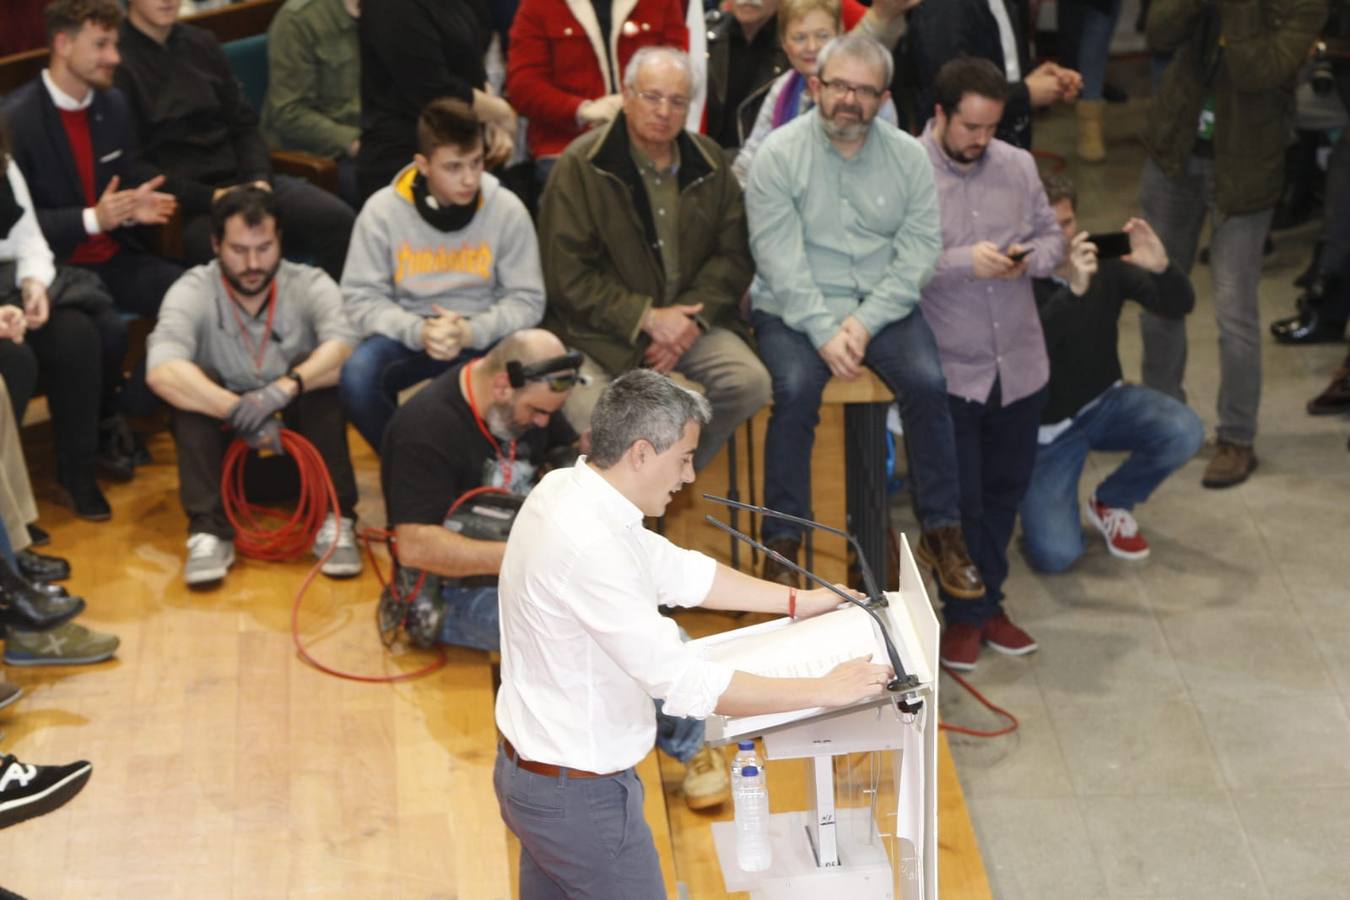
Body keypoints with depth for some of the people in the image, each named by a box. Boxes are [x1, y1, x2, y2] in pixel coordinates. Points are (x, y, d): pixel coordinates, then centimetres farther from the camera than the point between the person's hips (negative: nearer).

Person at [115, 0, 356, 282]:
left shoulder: (202, 43, 16)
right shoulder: (117, 60, -3)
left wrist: (260, 180, -3)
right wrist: (211, 198, -15)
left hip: (240, 179, 6)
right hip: (184, 205, -6)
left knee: (338, 219, -20)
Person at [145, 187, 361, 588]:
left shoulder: (310, 284, -7)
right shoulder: (193, 291, -11)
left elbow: (345, 347, -28)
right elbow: (161, 372, -29)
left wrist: (286, 387, -43)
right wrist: (240, 412, -37)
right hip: (227, 446, 0)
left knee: (323, 372, -25)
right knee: (191, 385, -26)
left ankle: (335, 521, -25)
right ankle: (208, 531, -29)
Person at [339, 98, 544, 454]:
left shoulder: (507, 209, -5)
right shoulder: (382, 211, -6)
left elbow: (527, 300, -4)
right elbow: (360, 298, -6)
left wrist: (471, 332, -22)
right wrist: (418, 331, -24)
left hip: (484, 338, 0)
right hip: (407, 335, 0)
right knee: (357, 375, -32)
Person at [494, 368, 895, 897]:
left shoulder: (565, 489, -2)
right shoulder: (591, 548, -31)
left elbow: (675, 570, 10)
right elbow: (687, 684, -30)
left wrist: (797, 602, 11)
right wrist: (824, 691, -23)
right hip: (580, 796, -9)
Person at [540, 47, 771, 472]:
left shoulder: (709, 162, 9)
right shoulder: (581, 165, -5)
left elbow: (733, 254, 7)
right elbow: (566, 276, -9)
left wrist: (693, 318, -10)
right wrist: (646, 318, -15)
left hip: (690, 320, 4)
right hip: (600, 328, -4)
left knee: (750, 382, -21)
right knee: (589, 420, -30)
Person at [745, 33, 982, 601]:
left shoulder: (909, 157, 4)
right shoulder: (780, 155, -4)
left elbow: (919, 252, -2)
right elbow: (779, 259, -11)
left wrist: (865, 322, -15)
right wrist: (824, 331, -21)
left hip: (884, 307, 2)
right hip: (795, 310, -2)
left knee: (927, 382, -22)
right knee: (796, 389, -29)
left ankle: (941, 532, -7)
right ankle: (783, 542, -15)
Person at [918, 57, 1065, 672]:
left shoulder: (1018, 166, 4)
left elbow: (1052, 236, 11)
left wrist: (1032, 258, -11)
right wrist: (966, 261, -26)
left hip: (1018, 364, 5)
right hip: (948, 371, -5)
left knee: (1005, 490, 16)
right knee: (959, 499, 4)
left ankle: (987, 603, 33)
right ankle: (964, 615, 22)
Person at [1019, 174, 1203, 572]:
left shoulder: (1105, 264, -9)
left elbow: (1179, 305, -12)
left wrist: (1162, 267, -34)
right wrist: (1073, 290, -52)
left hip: (1105, 403, 4)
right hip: (1048, 426, -4)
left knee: (1184, 432, -25)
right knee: (1055, 554, -19)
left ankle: (1110, 503, 4)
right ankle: (1036, 500, 19)